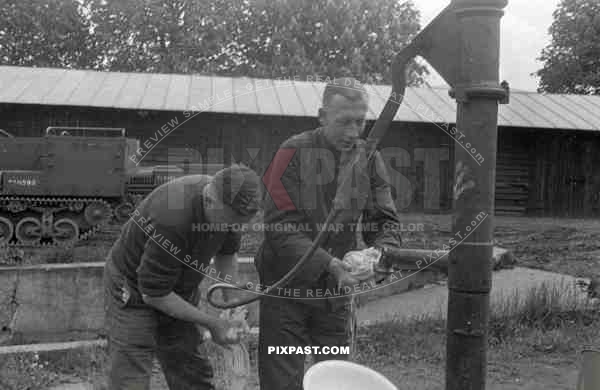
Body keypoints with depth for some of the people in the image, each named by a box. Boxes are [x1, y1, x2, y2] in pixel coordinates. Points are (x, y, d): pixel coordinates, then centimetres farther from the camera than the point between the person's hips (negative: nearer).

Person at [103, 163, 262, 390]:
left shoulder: (229, 205, -15)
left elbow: (227, 252, 5)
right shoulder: (172, 218, -37)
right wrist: (211, 323, -22)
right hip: (135, 291, -6)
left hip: (179, 290, 7)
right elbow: (153, 293, -28)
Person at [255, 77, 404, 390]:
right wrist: (330, 264, -29)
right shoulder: (293, 153, -13)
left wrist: (383, 250, -19)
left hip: (336, 293, 4)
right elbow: (281, 229, -19)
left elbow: (384, 220, 3)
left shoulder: (368, 158, 0)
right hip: (287, 290, -4)